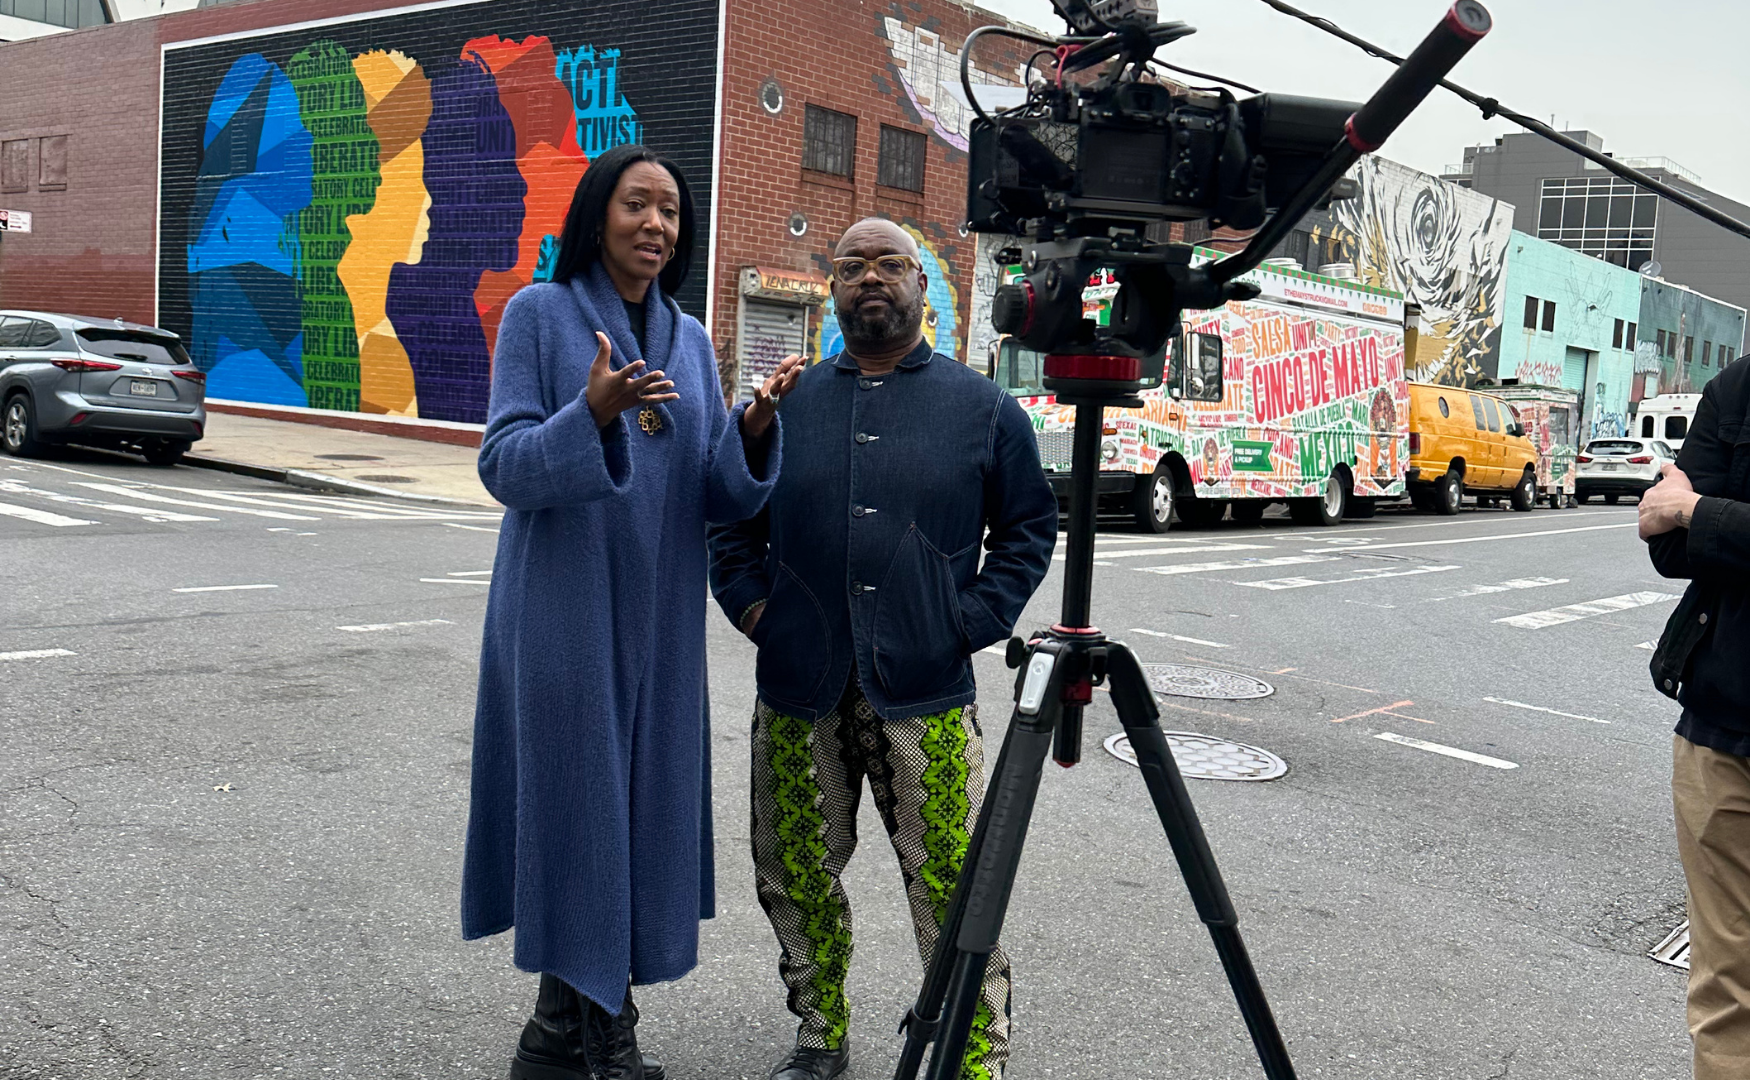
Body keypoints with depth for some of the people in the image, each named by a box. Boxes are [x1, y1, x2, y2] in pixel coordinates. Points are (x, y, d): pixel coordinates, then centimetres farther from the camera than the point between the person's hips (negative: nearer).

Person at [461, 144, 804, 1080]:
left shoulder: (690, 339, 11)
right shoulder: (539, 314, -2)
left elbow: (718, 497, 7)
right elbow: (505, 467, -10)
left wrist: (753, 430, -13)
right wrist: (592, 414, -27)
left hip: (658, 617, 5)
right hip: (561, 609, -4)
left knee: (641, 799, 7)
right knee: (570, 792, -1)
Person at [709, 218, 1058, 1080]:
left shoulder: (983, 408, 6)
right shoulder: (784, 403, 11)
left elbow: (1029, 527, 10)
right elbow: (730, 521, 18)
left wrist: (977, 620, -2)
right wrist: (751, 602, 4)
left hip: (925, 695, -2)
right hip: (799, 693, 3)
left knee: (953, 890, -3)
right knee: (796, 879, 12)